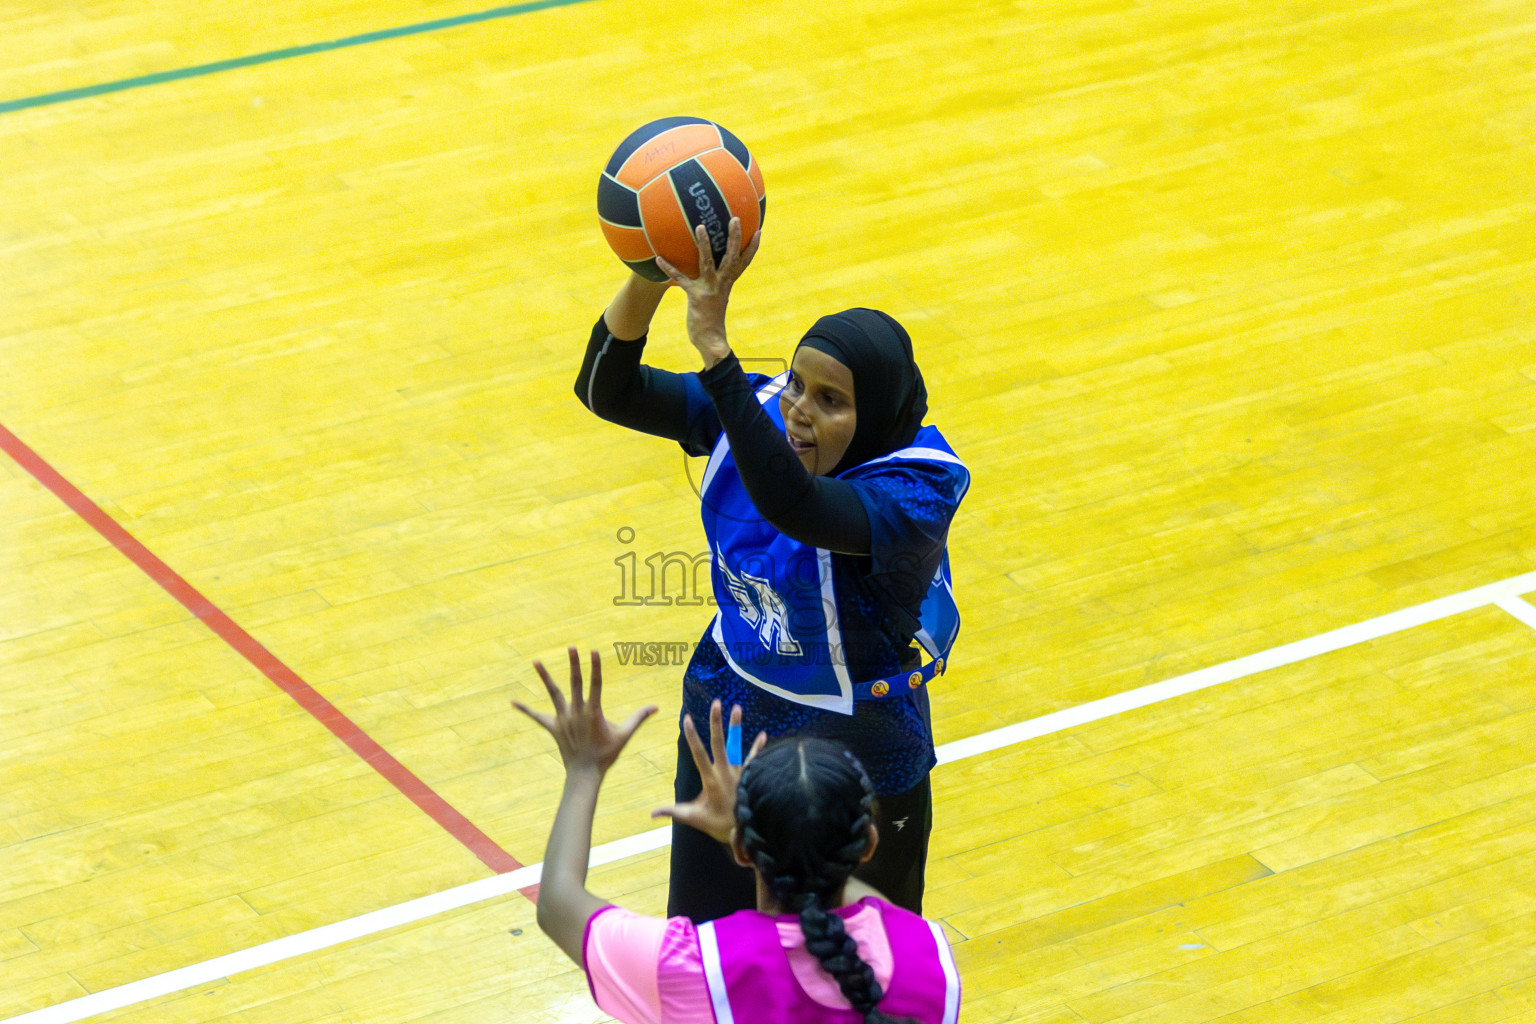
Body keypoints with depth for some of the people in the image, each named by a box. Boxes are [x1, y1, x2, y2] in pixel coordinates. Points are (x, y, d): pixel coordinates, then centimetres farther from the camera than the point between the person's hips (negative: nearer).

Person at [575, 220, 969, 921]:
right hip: (729, 712, 5)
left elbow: (792, 503, -50)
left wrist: (714, 345, -56)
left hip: (853, 756, -5)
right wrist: (647, 284, -40)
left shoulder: (919, 488, -31)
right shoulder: (761, 413, -13)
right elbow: (606, 391, -20)